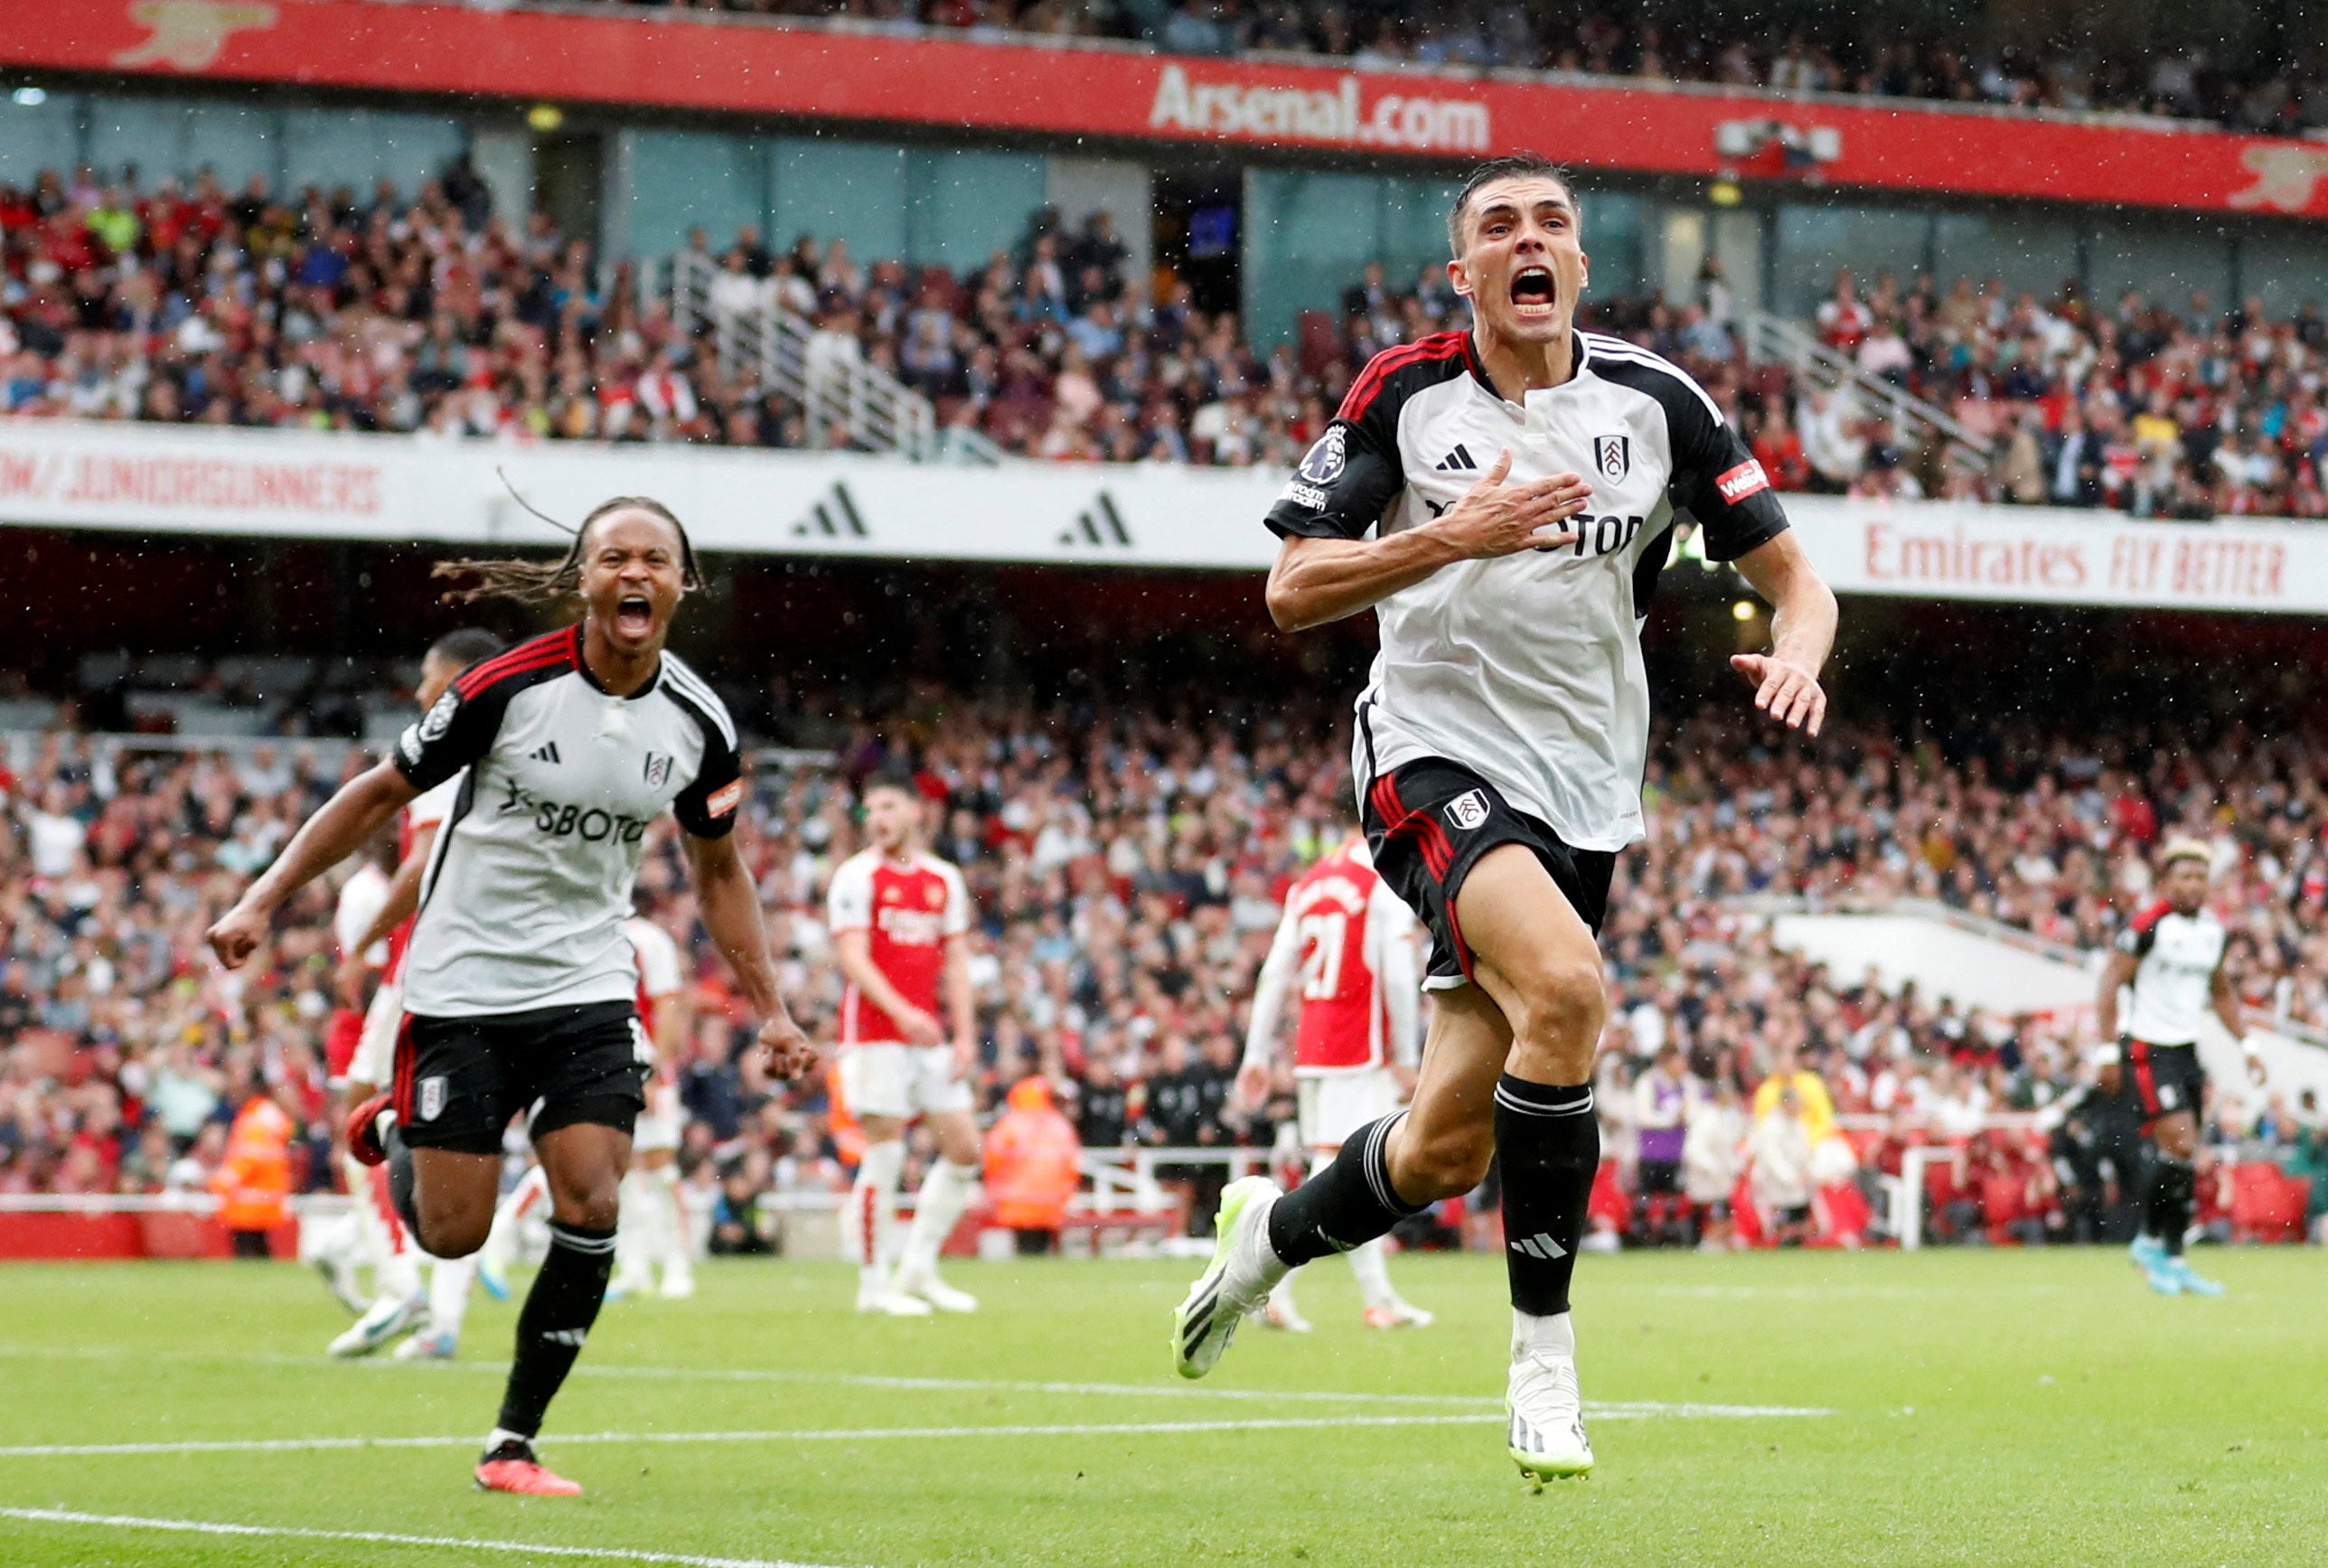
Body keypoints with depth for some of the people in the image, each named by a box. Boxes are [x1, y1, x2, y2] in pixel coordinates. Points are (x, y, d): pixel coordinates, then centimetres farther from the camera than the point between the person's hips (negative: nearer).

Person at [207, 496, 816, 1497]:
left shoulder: (699, 724, -3)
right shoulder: (509, 686, -15)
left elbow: (719, 871, 13)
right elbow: (383, 792, -4)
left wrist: (770, 1011, 9)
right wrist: (263, 902, -7)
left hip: (589, 988, 3)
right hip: (462, 988, -3)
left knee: (590, 1210, -12)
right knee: (452, 1234, -2)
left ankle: (513, 1445, 2)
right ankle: (393, 1131, 35)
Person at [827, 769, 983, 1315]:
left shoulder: (945, 880, 13)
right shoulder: (857, 876, -4)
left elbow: (955, 960, 15)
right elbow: (852, 957, -12)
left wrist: (965, 1033, 6)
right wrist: (902, 1013, -24)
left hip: (928, 1036, 6)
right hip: (875, 1034, -6)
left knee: (964, 1149, 3)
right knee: (885, 1154, -7)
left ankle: (918, 1269, 15)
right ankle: (873, 1285, 2)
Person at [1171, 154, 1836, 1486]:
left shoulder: (1656, 402, 3)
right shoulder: (1404, 392, -2)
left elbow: (1795, 577, 6)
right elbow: (1292, 590, -4)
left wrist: (1797, 651, -17)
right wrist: (1450, 537, -19)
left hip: (1584, 788, 3)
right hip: (1437, 760, -3)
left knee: (1447, 1148, 0)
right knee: (1565, 984, -32)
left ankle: (1272, 1230, 36)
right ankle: (1544, 1359, -20)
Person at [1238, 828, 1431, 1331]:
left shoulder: (1309, 883, 13)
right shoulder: (1389, 883, -7)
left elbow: (1275, 974, 12)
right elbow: (1397, 977, -11)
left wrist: (1258, 1054, 13)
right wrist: (1405, 1057, -5)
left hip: (1310, 1045, 7)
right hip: (1361, 1049, -7)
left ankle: (1379, 1298, 15)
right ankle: (1274, 1283, -20)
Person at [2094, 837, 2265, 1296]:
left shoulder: (2212, 928, 9)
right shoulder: (2148, 926, -13)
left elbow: (2221, 992, 22)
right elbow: (2110, 986, -12)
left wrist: (2247, 1044, 16)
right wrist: (2109, 1052, -16)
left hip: (2186, 1051, 7)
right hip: (2146, 1050, -7)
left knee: (2180, 1157, 6)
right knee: (2179, 1147, -15)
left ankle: (2173, 1259, 14)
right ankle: (2151, 1241, 1)